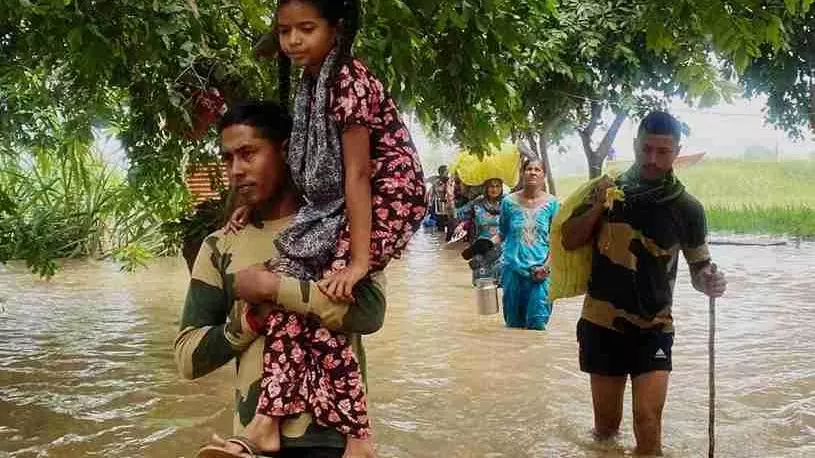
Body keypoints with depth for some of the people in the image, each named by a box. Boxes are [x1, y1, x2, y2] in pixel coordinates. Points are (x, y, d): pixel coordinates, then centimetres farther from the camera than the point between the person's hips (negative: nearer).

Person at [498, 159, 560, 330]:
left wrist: (547, 265, -10)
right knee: (514, 322, 8)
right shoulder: (509, 202, 2)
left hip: (540, 270, -1)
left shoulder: (551, 203, 0)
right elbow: (502, 233, 9)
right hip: (514, 267, 1)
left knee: (537, 322, -6)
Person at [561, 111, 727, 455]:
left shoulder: (687, 208, -3)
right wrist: (598, 206, -15)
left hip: (653, 328, -1)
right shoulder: (608, 191, -1)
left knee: (648, 420, -11)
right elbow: (569, 241, 0)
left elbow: (699, 268, 5)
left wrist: (710, 282, -18)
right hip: (602, 323, 1)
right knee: (605, 422, 12)